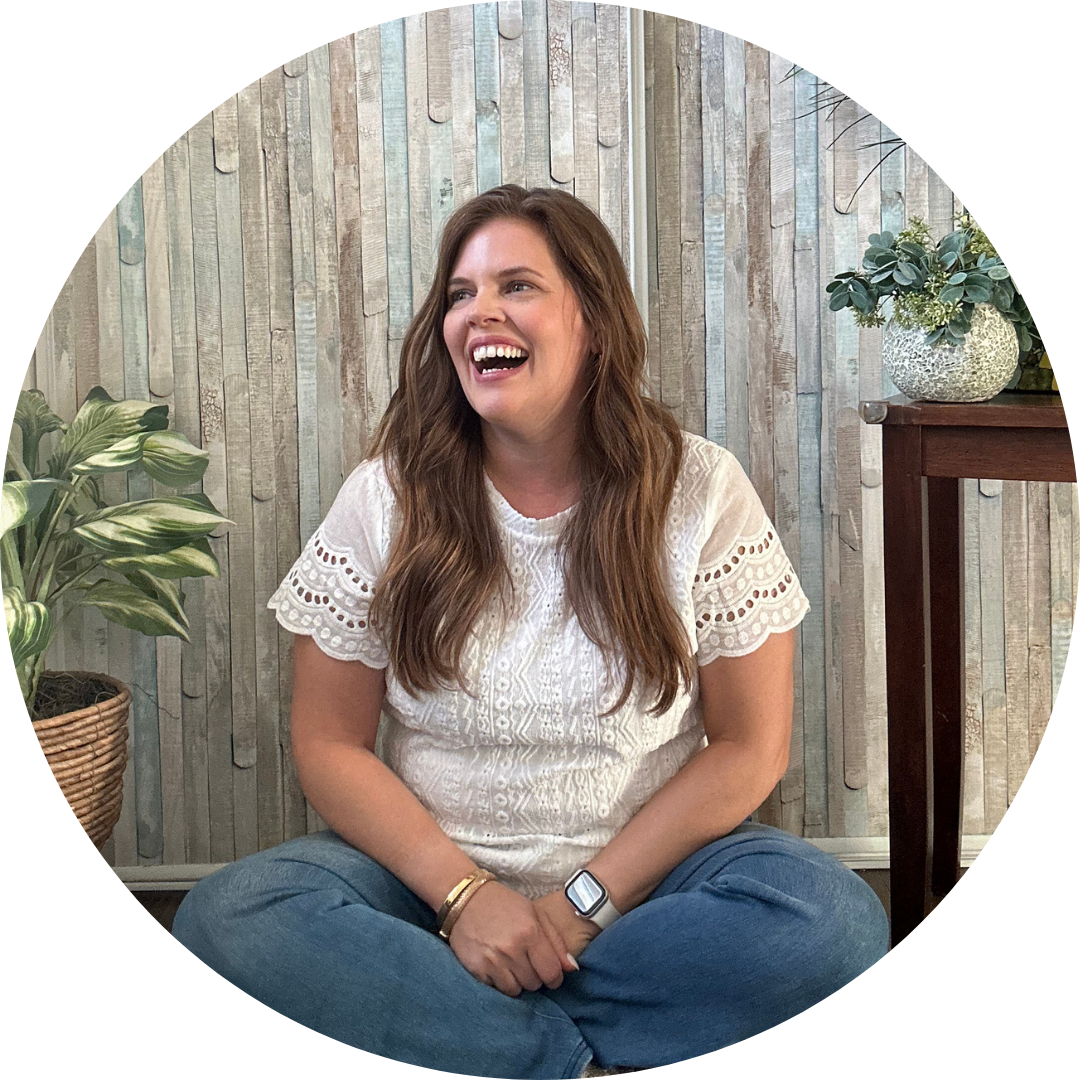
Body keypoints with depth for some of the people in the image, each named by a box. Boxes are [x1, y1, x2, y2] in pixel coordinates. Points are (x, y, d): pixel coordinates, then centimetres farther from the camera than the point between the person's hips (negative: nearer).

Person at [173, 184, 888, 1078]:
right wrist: (462, 893, -14)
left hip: (646, 873, 0)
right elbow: (330, 743, -1)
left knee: (835, 919, -29)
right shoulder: (386, 499, -1)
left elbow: (750, 748, -4)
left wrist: (587, 902, -11)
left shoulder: (701, 492, -5)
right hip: (431, 874, 1)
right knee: (225, 918, -26)